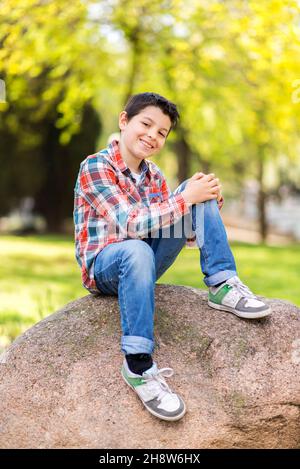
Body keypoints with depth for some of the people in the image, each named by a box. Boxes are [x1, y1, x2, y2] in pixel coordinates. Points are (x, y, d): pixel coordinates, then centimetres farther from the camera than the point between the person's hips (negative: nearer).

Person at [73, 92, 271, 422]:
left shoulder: (152, 174, 9)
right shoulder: (95, 167, -13)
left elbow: (182, 228, 10)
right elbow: (130, 224, -23)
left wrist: (207, 198, -9)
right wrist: (186, 199, -22)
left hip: (142, 259, 6)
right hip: (103, 266, -6)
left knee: (200, 192, -5)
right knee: (138, 251, -43)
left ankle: (222, 286, -10)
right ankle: (138, 365, -41)